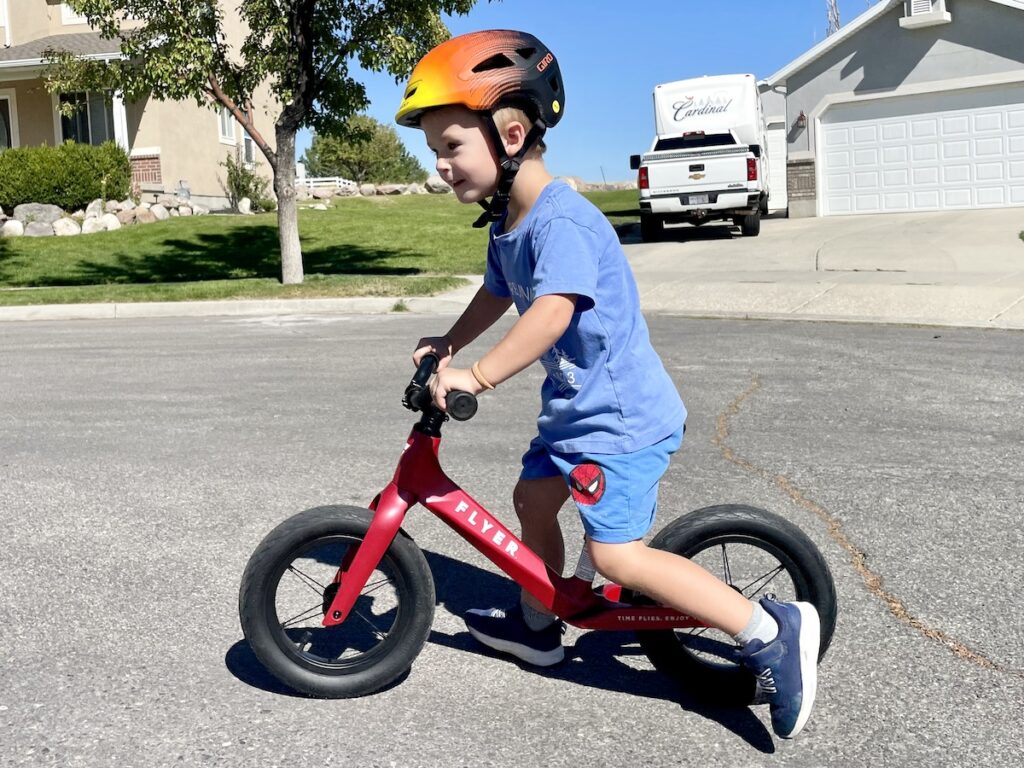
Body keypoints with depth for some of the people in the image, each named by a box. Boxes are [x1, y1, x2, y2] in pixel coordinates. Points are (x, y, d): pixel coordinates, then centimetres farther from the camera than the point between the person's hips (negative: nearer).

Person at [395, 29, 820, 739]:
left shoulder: (559, 221, -23)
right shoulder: (505, 223, 8)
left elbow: (553, 311, -38)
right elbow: (498, 293, 26)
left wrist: (477, 376, -38)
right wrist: (448, 344, 21)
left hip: (621, 414, -10)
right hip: (576, 406, 10)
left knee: (616, 554, -12)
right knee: (533, 497, 19)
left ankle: (772, 633, -5)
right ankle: (537, 627, 41)